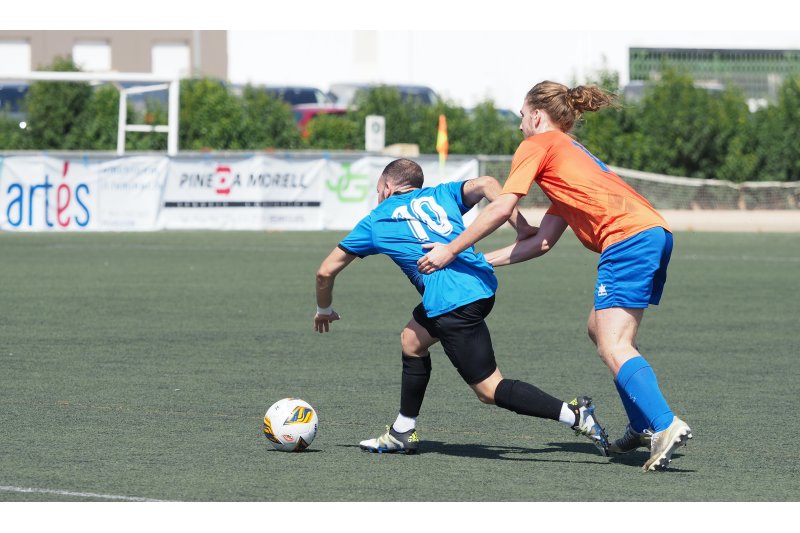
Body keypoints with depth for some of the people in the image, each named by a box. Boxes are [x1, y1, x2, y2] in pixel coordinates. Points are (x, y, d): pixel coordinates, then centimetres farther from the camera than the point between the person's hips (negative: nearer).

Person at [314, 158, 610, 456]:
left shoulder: (376, 221, 17)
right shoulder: (439, 195, 24)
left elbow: (326, 272, 23)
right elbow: (485, 184, 5)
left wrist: (325, 310, 42)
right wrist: (522, 228, 6)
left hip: (451, 302, -7)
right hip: (482, 284, 7)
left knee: (489, 390, -3)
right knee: (412, 338, 27)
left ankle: (574, 415, -17)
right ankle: (403, 433, 33)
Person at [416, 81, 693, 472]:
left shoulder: (539, 144, 9)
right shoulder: (570, 153, 33)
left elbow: (502, 208, -2)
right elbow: (542, 241, 28)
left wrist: (451, 251, 5)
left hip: (628, 237, -9)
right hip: (655, 233, 9)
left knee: (613, 347, -13)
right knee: (600, 329, 20)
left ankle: (666, 425, -29)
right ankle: (642, 426, 16)